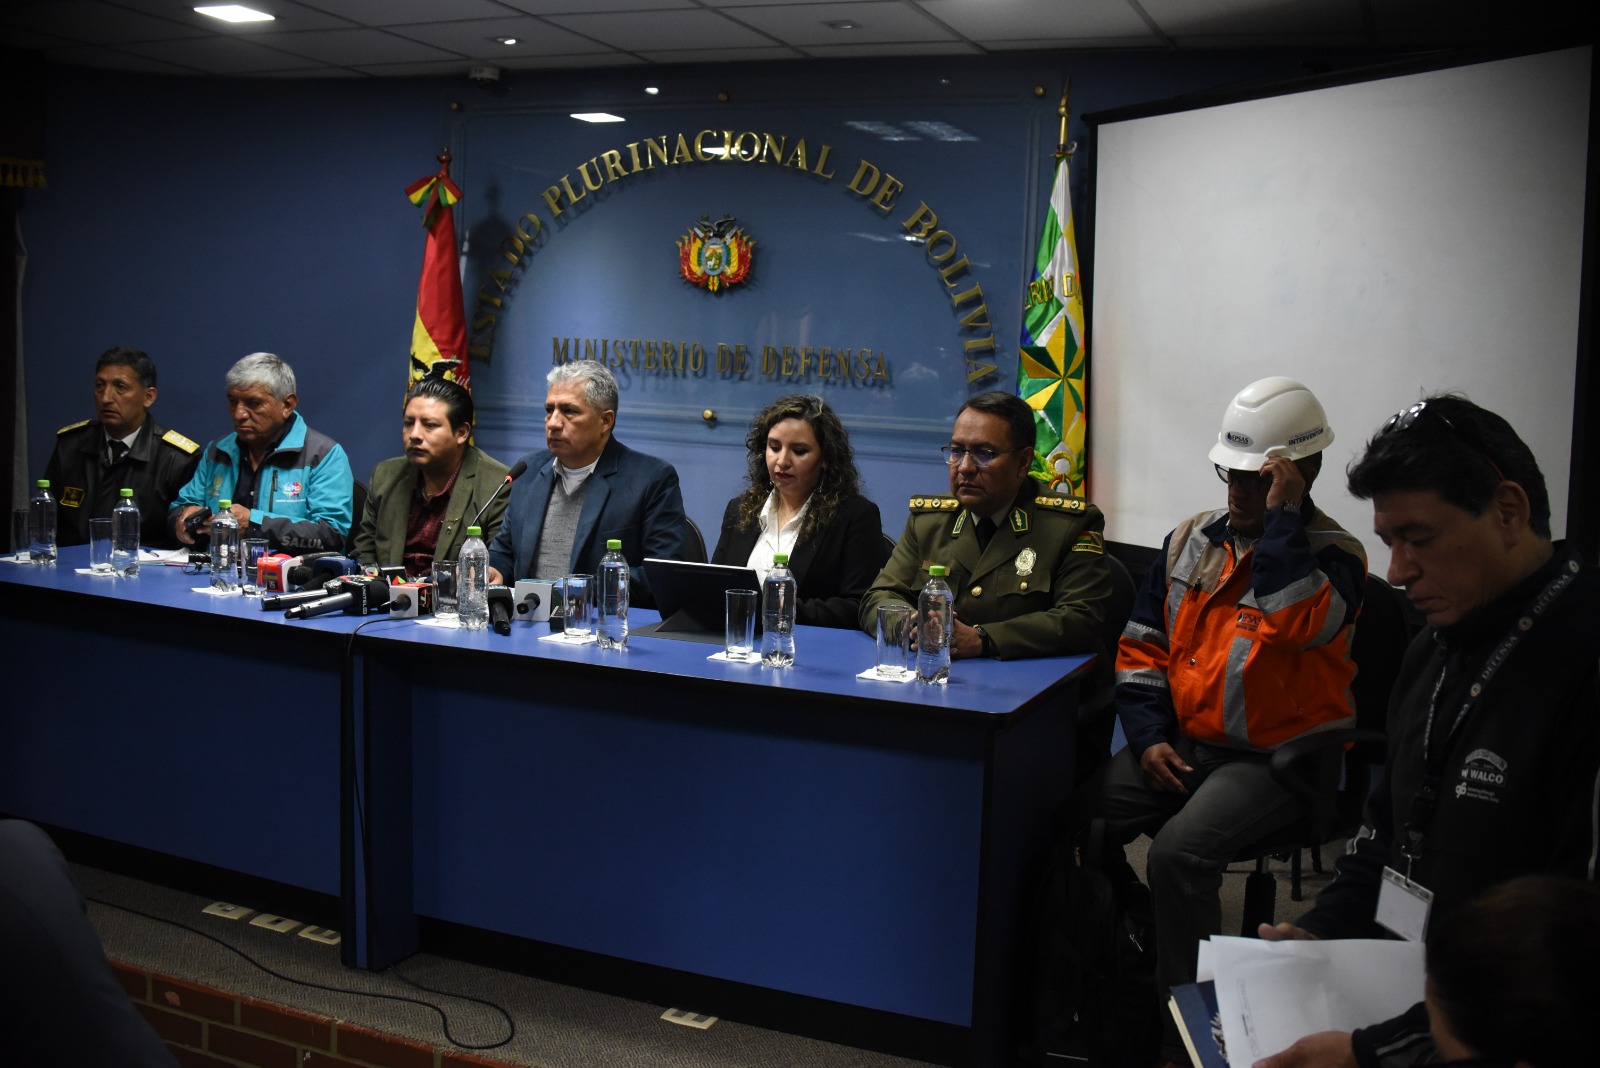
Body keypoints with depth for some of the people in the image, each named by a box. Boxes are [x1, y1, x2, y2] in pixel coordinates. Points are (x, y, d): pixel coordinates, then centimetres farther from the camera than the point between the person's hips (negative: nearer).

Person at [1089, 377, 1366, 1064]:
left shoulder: (1332, 556, -5)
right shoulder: (1192, 540, 12)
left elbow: (1290, 623, -28)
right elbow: (1141, 647, 14)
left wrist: (1282, 517, -20)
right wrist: (1149, 739, 1)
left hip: (1277, 756, -6)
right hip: (1184, 743, 6)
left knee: (1179, 852, -29)